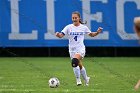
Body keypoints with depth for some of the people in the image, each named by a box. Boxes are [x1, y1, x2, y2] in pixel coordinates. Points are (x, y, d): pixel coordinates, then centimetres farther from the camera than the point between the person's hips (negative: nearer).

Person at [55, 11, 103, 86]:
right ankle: (86, 79, 36)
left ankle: (78, 79, -18)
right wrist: (58, 34, -35)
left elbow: (91, 34, 16)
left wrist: (97, 32, -2)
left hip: (81, 48, -3)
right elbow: (61, 35, -12)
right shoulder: (69, 27, -2)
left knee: (74, 61, -29)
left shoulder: (84, 27, 2)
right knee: (79, 65, 11)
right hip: (72, 49, 3)